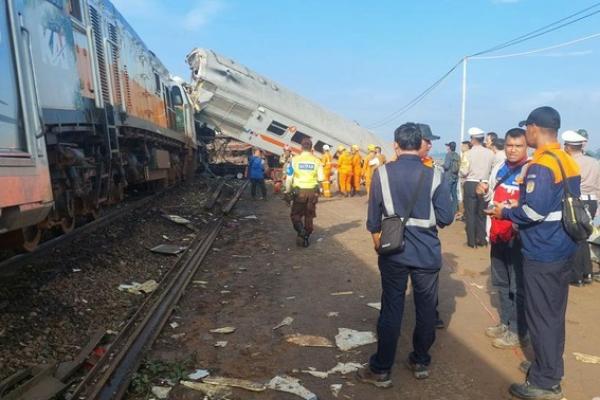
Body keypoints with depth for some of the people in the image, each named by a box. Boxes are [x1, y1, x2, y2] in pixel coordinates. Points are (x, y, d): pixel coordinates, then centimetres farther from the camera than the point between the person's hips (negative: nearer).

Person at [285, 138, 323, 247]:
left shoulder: (295, 159, -6)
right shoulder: (316, 161, -3)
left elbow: (289, 178, -6)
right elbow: (321, 178, -5)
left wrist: (288, 191, 4)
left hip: (299, 190, -2)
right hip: (312, 191, 2)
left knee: (296, 215, 10)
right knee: (309, 216, 14)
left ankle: (301, 231, -14)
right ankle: (307, 238, 19)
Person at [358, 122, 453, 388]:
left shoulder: (382, 173, -8)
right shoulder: (434, 175, -9)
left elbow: (374, 217, -3)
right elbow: (446, 217, -6)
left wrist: (377, 240, 17)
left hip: (394, 252, 0)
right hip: (427, 252, 0)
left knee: (391, 310, 7)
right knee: (426, 309, 16)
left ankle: (381, 370, 18)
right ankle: (420, 362, 32)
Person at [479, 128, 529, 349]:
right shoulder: (498, 169, 10)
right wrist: (485, 192, 2)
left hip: (520, 236, -8)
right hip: (498, 234, 8)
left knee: (518, 286, 1)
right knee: (501, 283, 18)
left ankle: (518, 332, 15)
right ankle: (506, 323, 33)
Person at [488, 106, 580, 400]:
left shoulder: (541, 164, -19)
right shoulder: (568, 161, 11)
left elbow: (535, 210, -27)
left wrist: (505, 213, -11)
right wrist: (515, 210, 17)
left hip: (542, 252, -9)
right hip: (563, 248, 9)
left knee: (540, 316, 1)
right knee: (554, 313, 18)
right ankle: (551, 369, 33)